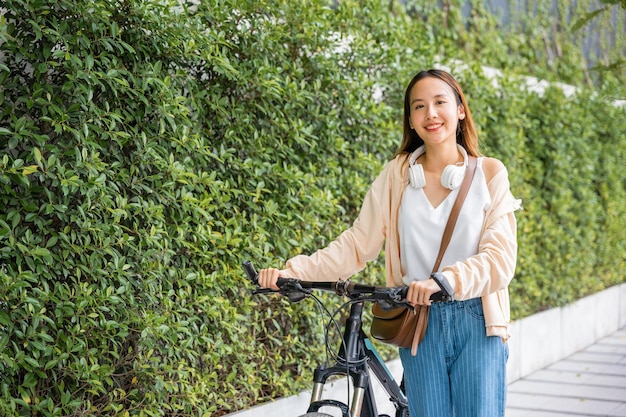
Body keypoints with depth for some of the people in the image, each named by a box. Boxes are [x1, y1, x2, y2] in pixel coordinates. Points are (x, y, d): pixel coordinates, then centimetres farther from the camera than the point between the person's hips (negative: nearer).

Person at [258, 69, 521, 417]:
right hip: (420, 323, 1)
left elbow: (500, 258, -9)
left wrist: (443, 280, -27)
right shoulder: (398, 174, 5)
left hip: (477, 323, -1)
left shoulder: (489, 173, 0)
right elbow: (358, 243, 1)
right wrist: (293, 271, -12)